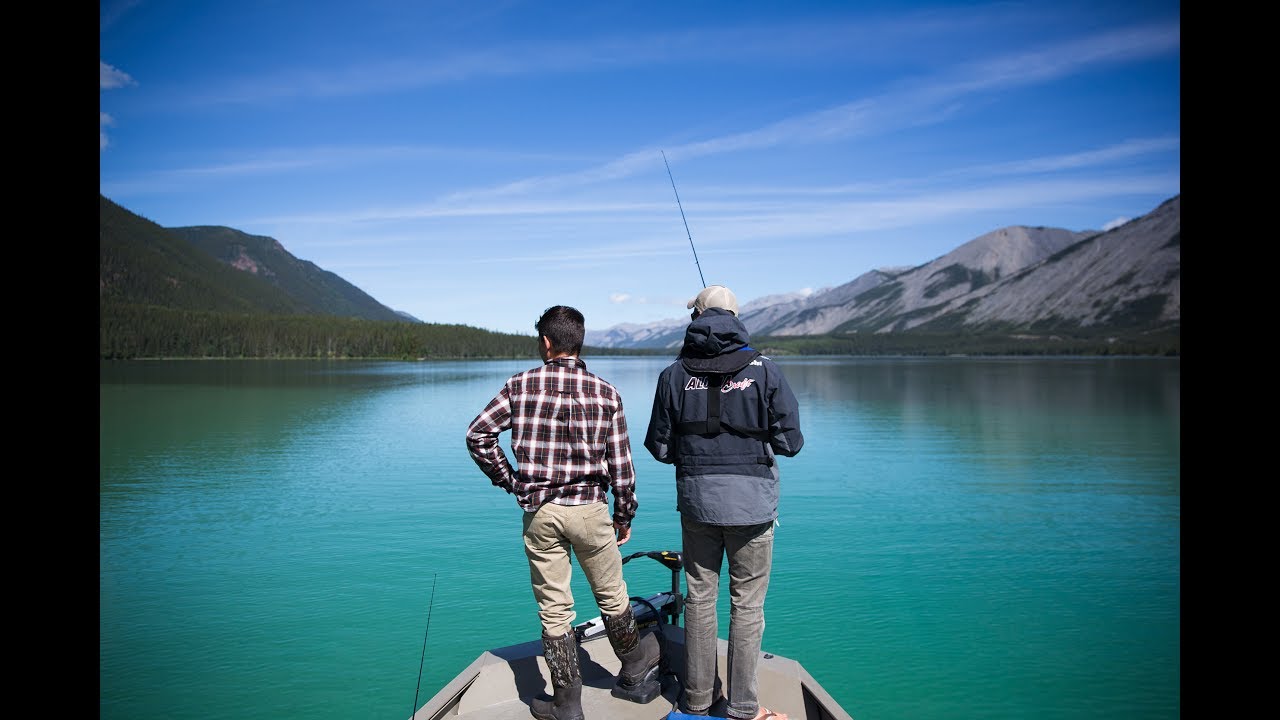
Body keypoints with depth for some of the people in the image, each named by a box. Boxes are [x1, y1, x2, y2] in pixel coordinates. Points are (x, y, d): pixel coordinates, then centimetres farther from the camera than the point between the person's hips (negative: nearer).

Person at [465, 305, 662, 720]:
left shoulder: (521, 385, -3)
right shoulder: (605, 394, -3)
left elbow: (478, 434, -5)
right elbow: (620, 465, -2)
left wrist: (508, 479, 6)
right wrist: (624, 515, 10)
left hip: (540, 512, 0)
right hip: (590, 510, 0)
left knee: (554, 610, 10)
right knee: (612, 597, 19)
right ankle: (635, 675, 38)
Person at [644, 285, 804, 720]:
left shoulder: (674, 375, -1)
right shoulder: (763, 370, -5)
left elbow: (659, 447, 1)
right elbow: (790, 441, -5)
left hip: (696, 498, 2)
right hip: (751, 498, -1)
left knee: (699, 598, 13)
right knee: (747, 604, 8)